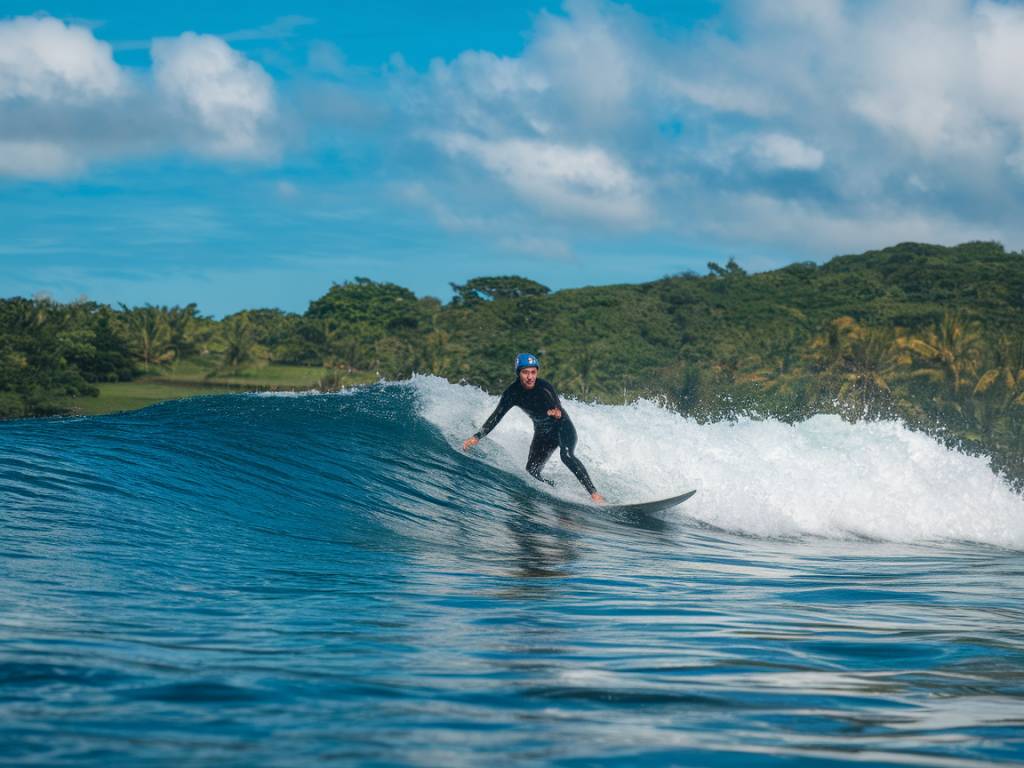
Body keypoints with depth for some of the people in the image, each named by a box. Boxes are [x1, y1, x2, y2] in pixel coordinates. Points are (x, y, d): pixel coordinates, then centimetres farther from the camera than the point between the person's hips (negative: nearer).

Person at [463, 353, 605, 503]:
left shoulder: (543, 387, -24)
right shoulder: (512, 392, -13)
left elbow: (558, 408, -31)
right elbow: (497, 416, -9)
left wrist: (557, 412, -56)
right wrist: (477, 437, -17)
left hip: (562, 426, -5)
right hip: (542, 433, 5)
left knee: (567, 455, -30)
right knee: (531, 472, -10)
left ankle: (594, 493, -29)